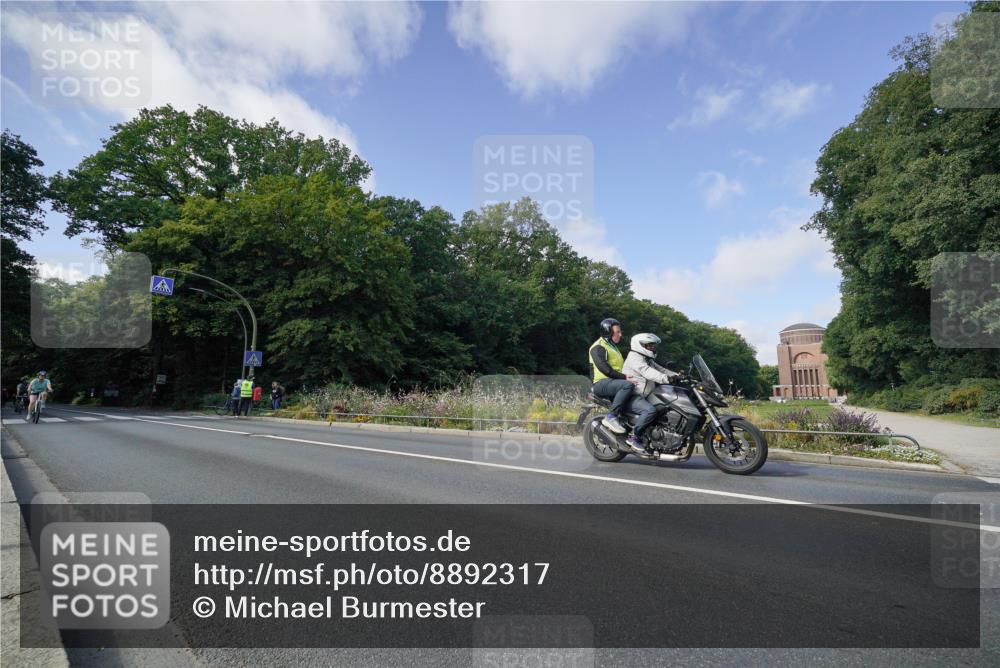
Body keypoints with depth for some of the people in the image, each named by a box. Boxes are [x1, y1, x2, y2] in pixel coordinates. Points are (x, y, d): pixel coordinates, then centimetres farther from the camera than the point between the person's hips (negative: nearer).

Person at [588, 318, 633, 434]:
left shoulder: (612, 346, 25)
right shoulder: (598, 347, -8)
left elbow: (623, 364, 22)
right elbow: (605, 369, -21)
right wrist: (624, 377, -25)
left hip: (612, 382, 10)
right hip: (601, 383, -10)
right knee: (627, 385, -34)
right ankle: (611, 417, -29)